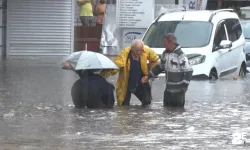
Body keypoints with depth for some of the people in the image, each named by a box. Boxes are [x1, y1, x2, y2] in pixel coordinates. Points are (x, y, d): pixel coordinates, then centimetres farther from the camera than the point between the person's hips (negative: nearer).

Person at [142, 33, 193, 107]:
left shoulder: (180, 55, -16)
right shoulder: (165, 54, 9)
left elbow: (188, 71, -16)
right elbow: (159, 67, 22)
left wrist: (185, 85, -16)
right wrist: (148, 76, 18)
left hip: (178, 90, -8)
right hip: (168, 89, 8)